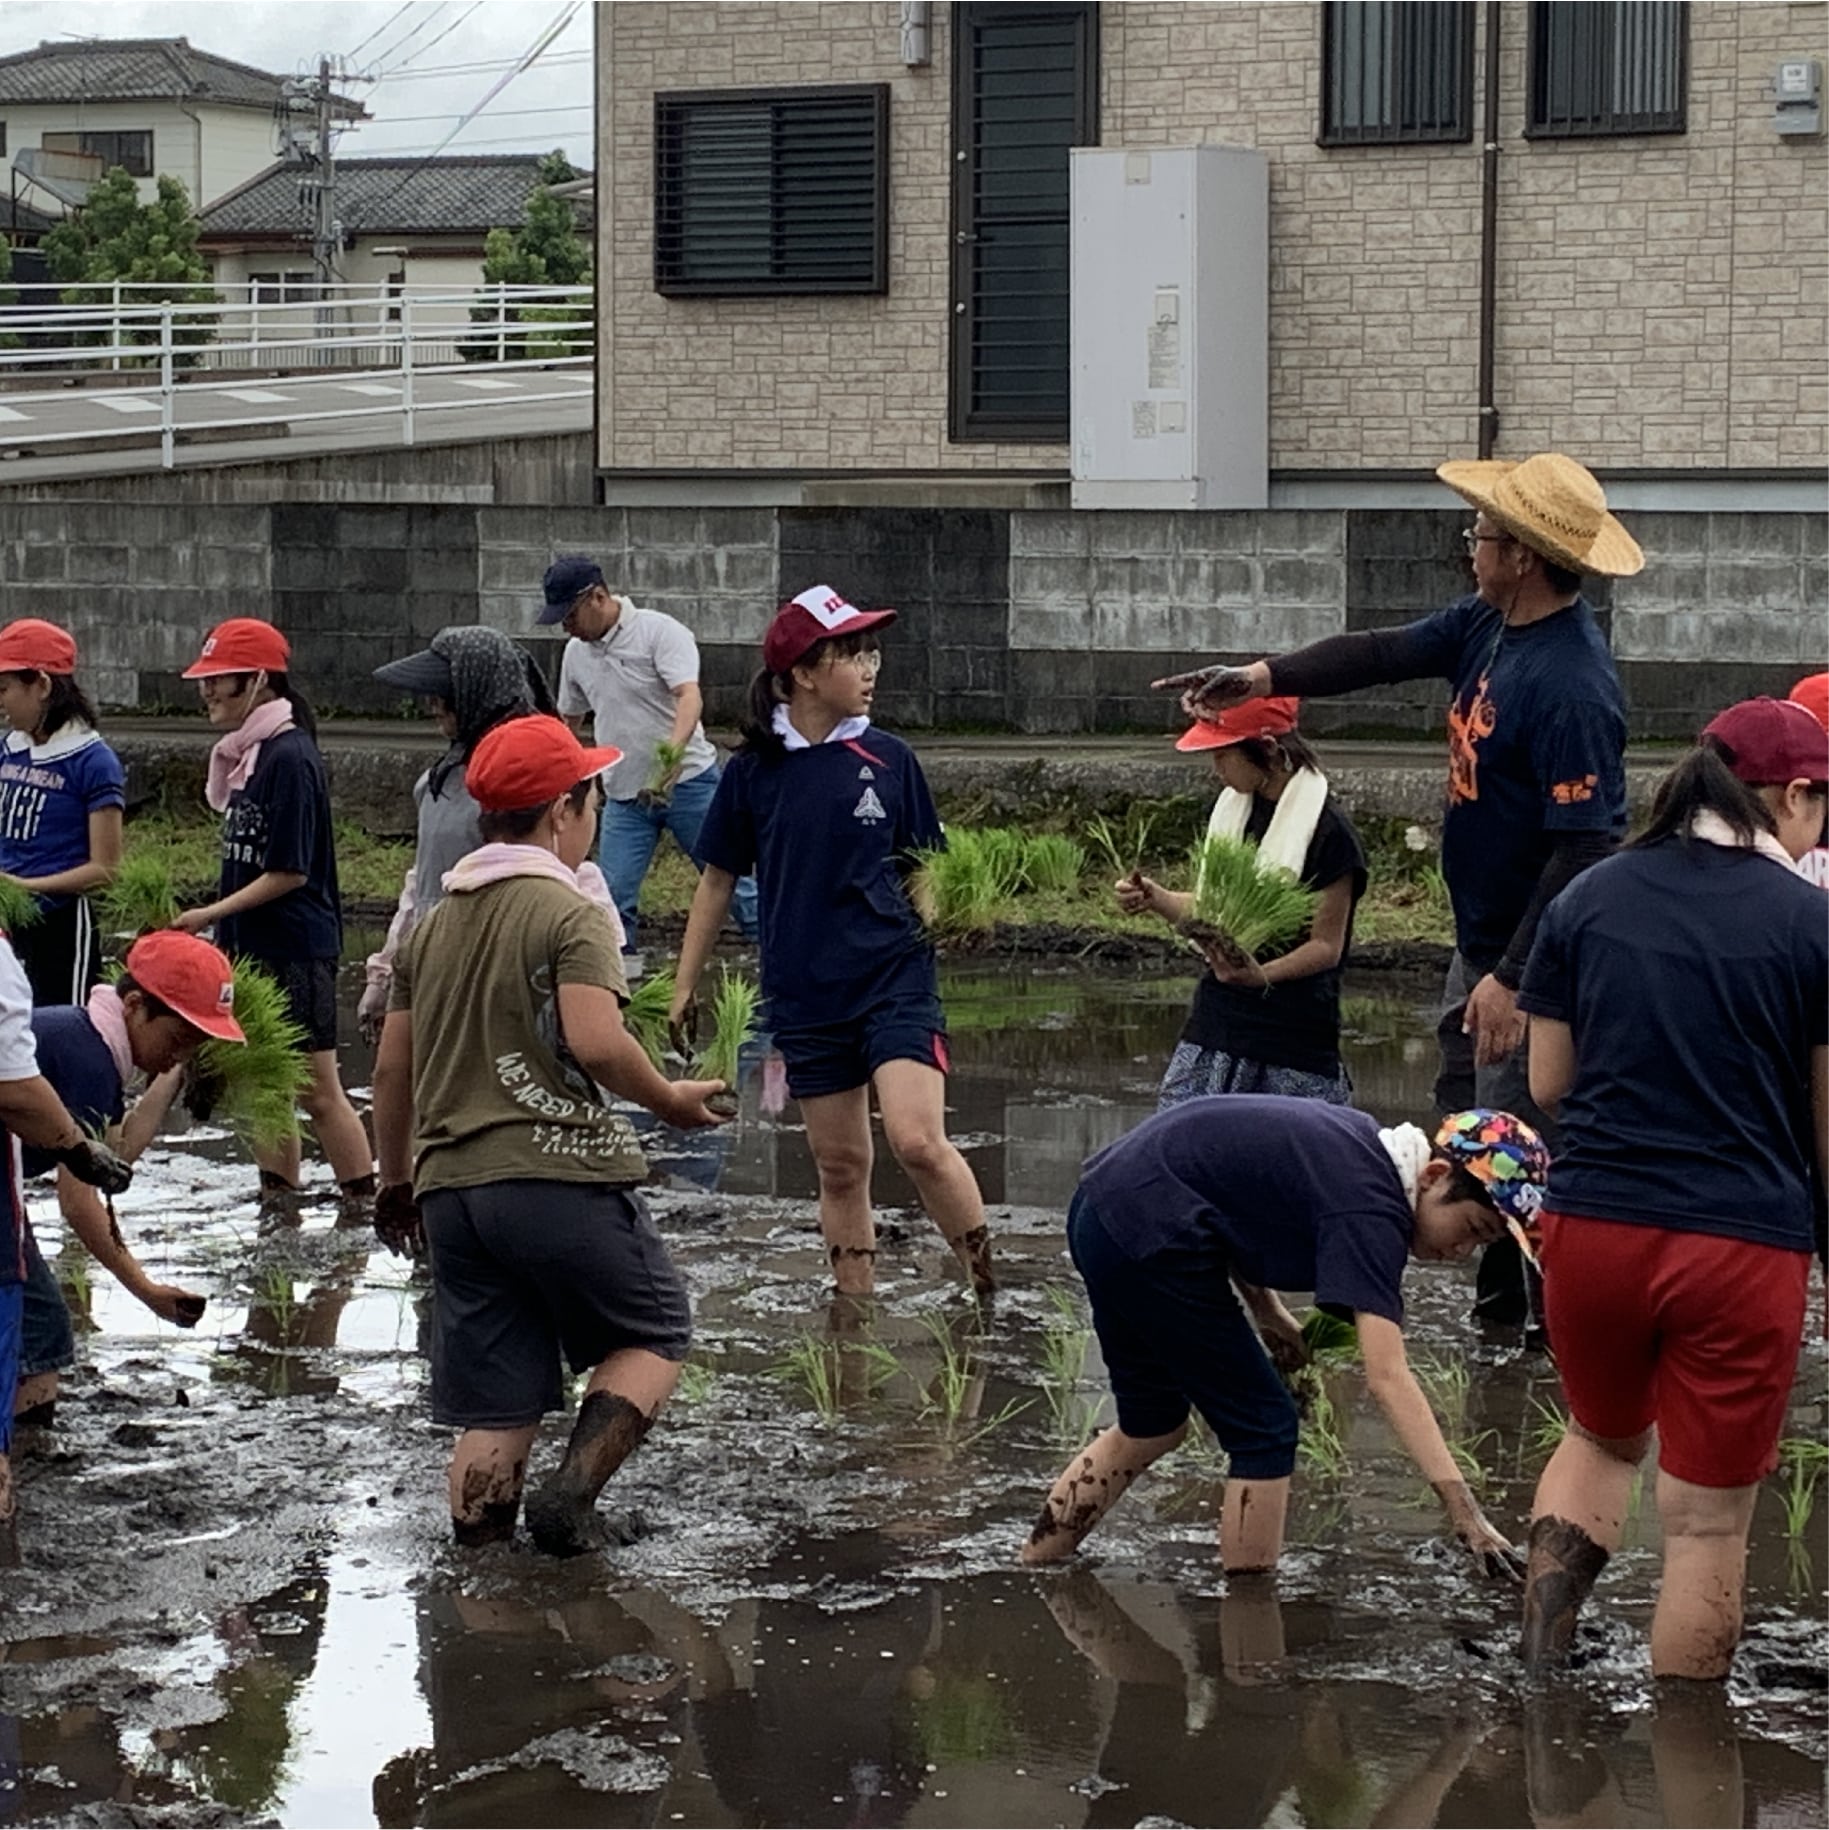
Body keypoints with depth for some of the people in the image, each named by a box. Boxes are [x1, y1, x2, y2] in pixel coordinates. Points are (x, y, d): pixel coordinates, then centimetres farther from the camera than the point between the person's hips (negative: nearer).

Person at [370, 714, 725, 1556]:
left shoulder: (433, 924, 14)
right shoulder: (570, 912, -7)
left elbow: (391, 1069, 17)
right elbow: (596, 1043, -20)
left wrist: (396, 1179, 28)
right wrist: (670, 1100, -3)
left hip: (451, 1189, 6)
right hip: (559, 1173, -6)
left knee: (495, 1408, 9)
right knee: (652, 1336, 12)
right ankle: (573, 1490, -7)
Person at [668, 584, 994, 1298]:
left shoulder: (887, 759, 1)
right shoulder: (754, 771, 1)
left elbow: (921, 869, 8)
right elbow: (719, 880, 10)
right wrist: (684, 985, 12)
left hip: (894, 977, -2)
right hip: (805, 995, 2)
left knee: (918, 1140, -18)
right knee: (840, 1166, 9)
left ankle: (992, 1287, -4)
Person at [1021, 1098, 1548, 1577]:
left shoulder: (1359, 1143, 9)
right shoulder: (1371, 1208, -17)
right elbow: (1388, 1377, -26)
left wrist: (1267, 1313, 12)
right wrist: (1462, 1509, -31)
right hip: (1149, 1235, -10)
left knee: (1152, 1424, 24)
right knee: (1264, 1430, 0)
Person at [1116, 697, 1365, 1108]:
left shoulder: (1327, 830, -12)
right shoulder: (1232, 808, 10)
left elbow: (1327, 946, -11)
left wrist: (1259, 976, -27)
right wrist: (1155, 899, 0)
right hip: (1216, 1022, 6)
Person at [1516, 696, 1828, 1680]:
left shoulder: (1587, 899, 3)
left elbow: (1548, 1080, 9)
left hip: (1591, 1222, 4)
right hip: (1744, 1244, -3)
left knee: (1601, 1438, 27)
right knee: (1708, 1515, 6)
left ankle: (1537, 1672, 14)